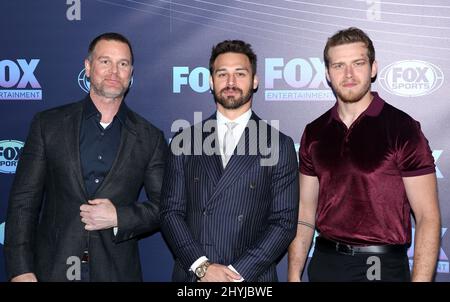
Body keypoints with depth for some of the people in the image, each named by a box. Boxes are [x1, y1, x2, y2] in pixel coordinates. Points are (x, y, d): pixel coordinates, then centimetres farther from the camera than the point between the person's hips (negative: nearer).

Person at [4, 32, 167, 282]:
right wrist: (21, 270, -9)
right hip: (52, 269, 0)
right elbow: (23, 200, -1)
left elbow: (165, 207, 3)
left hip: (117, 271, 1)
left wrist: (119, 218, -13)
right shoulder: (48, 124, 1)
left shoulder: (150, 138, 1)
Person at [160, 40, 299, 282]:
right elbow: (171, 211, 0)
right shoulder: (184, 142, 2)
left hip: (250, 276, -1)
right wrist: (201, 266, -12)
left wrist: (237, 272, -14)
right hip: (191, 273, 1)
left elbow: (284, 222, -6)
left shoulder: (279, 145, -3)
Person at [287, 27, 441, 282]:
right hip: (325, 261, 4)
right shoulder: (314, 133, 2)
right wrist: (294, 275, 0)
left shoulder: (403, 129, -10)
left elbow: (428, 216, -11)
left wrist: (420, 279, -20)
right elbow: (305, 212, 5)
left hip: (382, 266, -3)